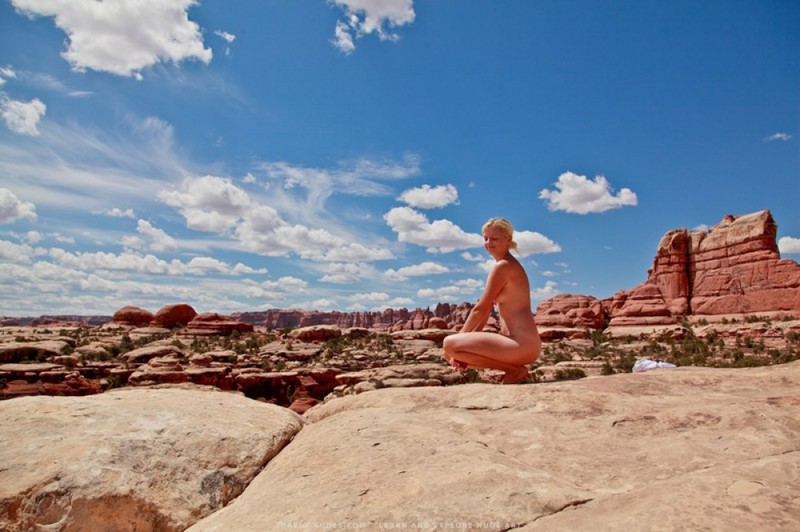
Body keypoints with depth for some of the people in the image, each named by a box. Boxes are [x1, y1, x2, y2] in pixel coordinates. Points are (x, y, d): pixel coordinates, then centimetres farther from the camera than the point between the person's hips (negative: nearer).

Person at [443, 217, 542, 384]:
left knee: (449, 343, -18)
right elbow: (486, 311, 14)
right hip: (522, 344, 10)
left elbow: (480, 309, -11)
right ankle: (515, 369, 11)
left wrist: (457, 342, -2)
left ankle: (515, 370, -8)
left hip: (521, 344, -10)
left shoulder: (503, 266, -12)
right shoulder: (509, 265, 17)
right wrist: (465, 345, 9)